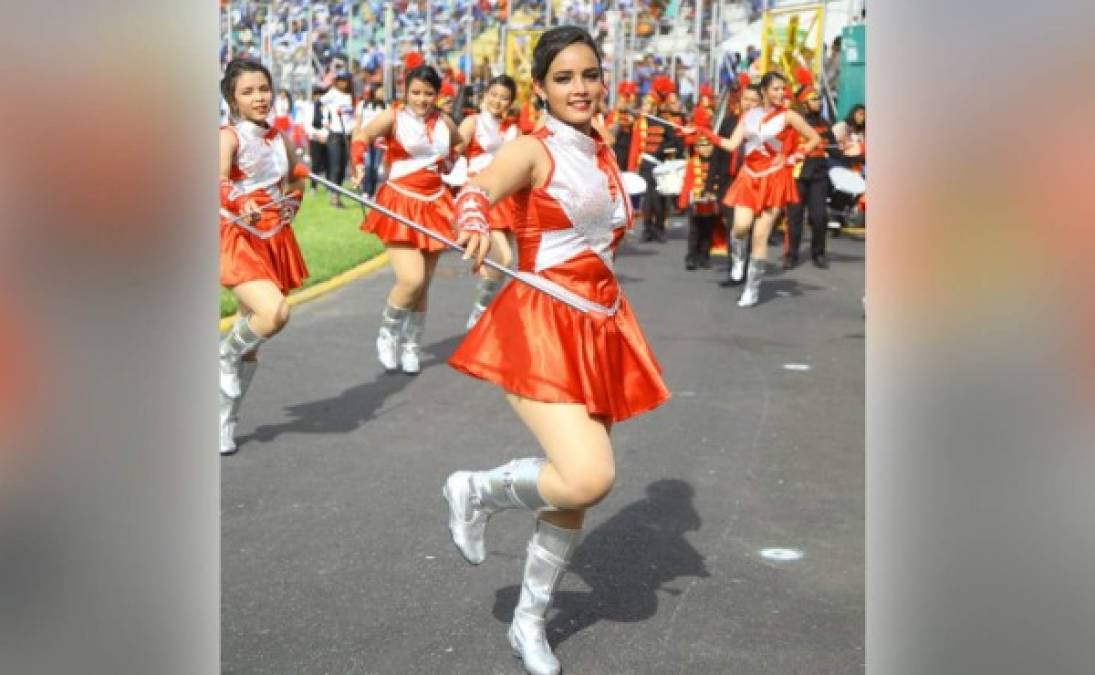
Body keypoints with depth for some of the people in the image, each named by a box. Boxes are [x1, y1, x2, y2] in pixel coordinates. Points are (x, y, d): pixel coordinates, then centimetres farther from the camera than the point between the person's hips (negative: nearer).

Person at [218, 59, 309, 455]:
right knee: (275, 314, -29)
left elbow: (296, 178, 27)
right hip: (240, 240, -6)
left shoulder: (279, 138, 9)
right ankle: (226, 354, 3)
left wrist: (291, 206, 10)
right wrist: (241, 204, -44)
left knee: (252, 338, 10)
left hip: (276, 241, 6)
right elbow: (218, 184, -26)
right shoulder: (229, 136, -9)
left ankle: (226, 420, 23)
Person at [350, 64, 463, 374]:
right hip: (400, 204, -5)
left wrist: (447, 162, 12)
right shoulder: (394, 116, -6)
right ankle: (387, 334, 8)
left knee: (423, 284, 7)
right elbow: (361, 136, -18)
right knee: (411, 279, -18)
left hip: (433, 205, 5)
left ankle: (411, 346, 23)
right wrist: (358, 166, -34)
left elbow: (458, 143, 29)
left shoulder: (444, 121, 8)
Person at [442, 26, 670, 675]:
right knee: (590, 478, -22)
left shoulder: (605, 154, 13)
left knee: (577, 489, 9)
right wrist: (474, 221, -49)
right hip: (543, 326, -7)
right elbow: (477, 190, -27)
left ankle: (530, 622, 26)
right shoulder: (532, 150, -7)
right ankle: (476, 490, 6)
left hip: (601, 328, 7)